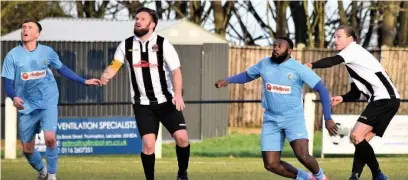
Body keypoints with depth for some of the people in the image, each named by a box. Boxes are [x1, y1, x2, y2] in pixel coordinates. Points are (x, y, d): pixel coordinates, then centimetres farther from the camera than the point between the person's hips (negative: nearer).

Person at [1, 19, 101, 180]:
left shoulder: (47, 52, -2)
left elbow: (62, 69, 15)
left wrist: (84, 81, 15)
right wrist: (14, 97, -28)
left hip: (48, 102, -1)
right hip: (26, 106, 1)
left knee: (50, 138, -22)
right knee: (27, 149, 7)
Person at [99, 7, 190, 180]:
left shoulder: (163, 44, -7)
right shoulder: (126, 45, 2)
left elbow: (175, 70, -13)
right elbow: (114, 65, 4)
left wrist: (178, 94, -28)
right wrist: (106, 76, -21)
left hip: (166, 101, -1)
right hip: (142, 104, 1)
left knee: (181, 137, -11)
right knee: (148, 143, -12)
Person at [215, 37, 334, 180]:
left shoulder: (299, 69, -10)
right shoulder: (264, 64, 1)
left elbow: (322, 89, -8)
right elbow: (247, 75, 21)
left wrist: (328, 118, -13)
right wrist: (228, 80, 3)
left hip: (293, 118, -4)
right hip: (271, 120, 4)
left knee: (303, 156, -23)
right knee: (271, 164, -3)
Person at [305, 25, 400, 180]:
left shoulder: (353, 50, -3)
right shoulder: (351, 65, 25)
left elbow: (333, 61, -22)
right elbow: (356, 94, 24)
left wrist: (311, 65, -25)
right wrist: (342, 98, 7)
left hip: (385, 98, -10)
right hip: (387, 100, 10)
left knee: (356, 136, -14)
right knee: (361, 140, 7)